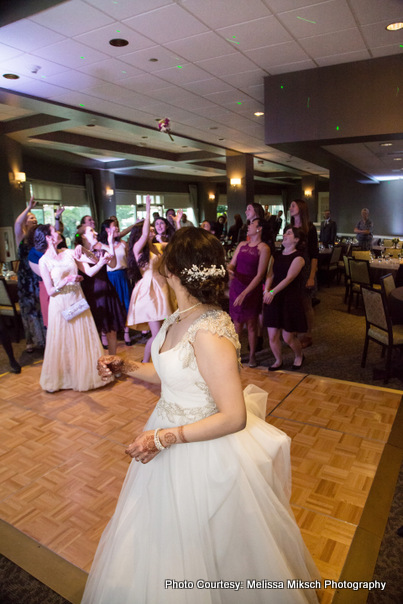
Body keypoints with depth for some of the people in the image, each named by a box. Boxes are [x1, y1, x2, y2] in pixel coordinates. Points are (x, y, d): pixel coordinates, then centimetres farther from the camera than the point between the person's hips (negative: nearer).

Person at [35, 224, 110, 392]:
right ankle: (62, 377, 26)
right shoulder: (44, 261, -9)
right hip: (60, 306, -4)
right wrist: (67, 279, -22)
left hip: (78, 302, 4)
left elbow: (89, 271, -1)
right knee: (63, 343, 6)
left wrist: (102, 261, -15)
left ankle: (85, 373, 27)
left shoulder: (69, 253, 3)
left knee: (84, 340, 10)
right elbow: (50, 291, -11)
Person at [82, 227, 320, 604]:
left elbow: (235, 418, -28)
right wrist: (127, 368, -1)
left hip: (200, 451, -9)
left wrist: (165, 437, -26)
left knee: (190, 546, 19)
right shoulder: (182, 317, -5)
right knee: (161, 537, 33)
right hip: (168, 437, 9)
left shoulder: (210, 335, -32)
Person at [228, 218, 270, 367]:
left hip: (252, 290, -4)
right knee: (237, 324, 8)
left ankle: (252, 355, 24)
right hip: (236, 287, 4)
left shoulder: (264, 248, -7)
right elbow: (232, 264, 9)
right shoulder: (242, 244, 11)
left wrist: (244, 293, -18)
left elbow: (260, 275, -12)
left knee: (251, 325, 7)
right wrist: (229, 270, -17)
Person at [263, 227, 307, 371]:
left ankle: (299, 356, 33)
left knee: (288, 337, 2)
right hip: (273, 298, 5)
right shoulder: (277, 255, 11)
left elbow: (289, 278, -18)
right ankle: (278, 361, 29)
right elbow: (270, 275, 3)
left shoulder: (298, 258, -7)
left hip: (290, 299, -5)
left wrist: (273, 292, -28)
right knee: (272, 336, 4)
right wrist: (266, 290, -15)